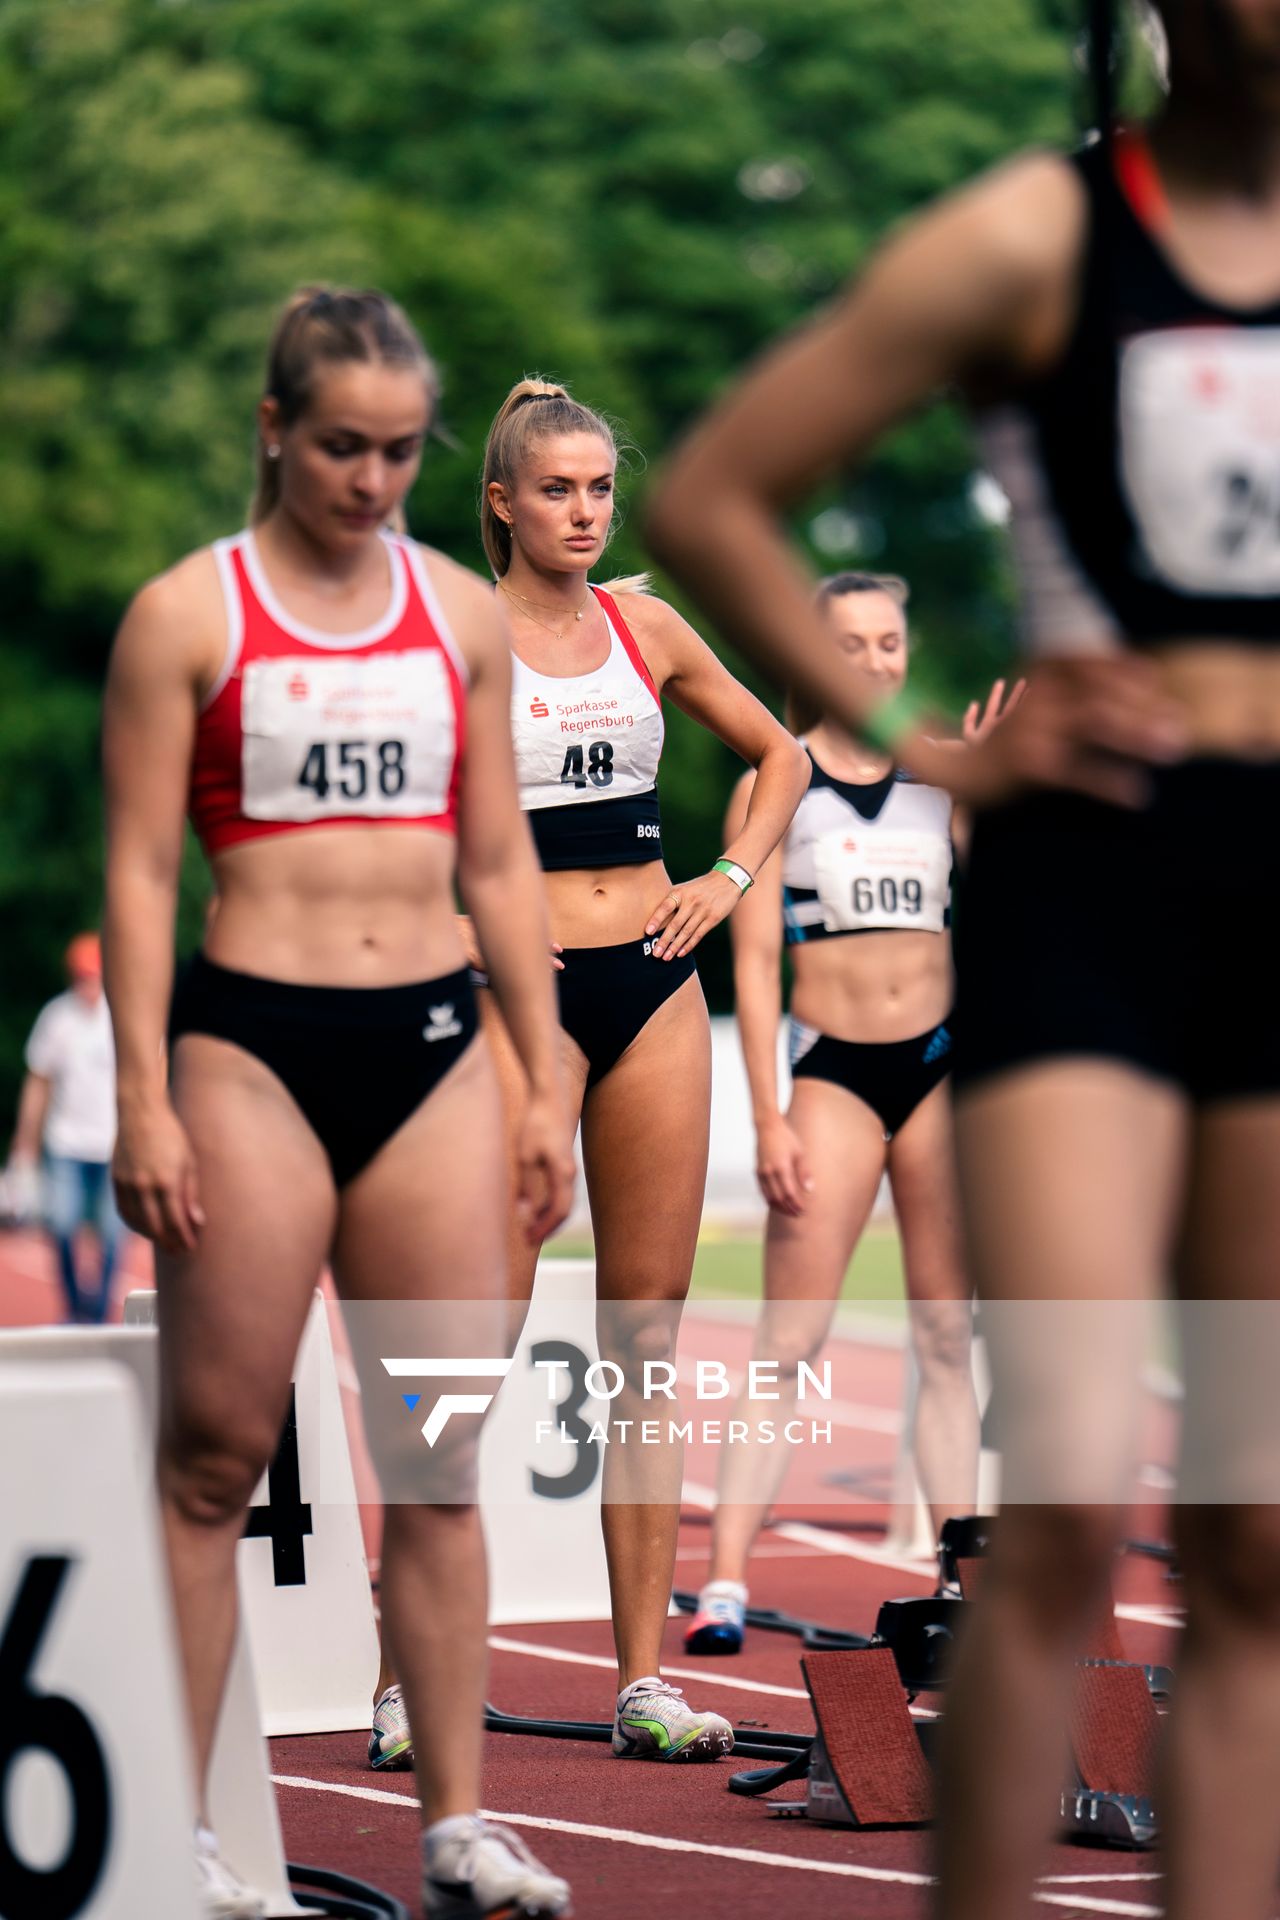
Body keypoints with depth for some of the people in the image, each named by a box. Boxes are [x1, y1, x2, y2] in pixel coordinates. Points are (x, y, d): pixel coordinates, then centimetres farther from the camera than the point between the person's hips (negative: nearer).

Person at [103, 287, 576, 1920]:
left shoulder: (463, 612, 11)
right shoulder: (187, 615, -1)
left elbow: (499, 864, 15)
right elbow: (140, 869, -3)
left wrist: (545, 1082, 11)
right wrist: (144, 1098, -10)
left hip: (433, 1047, 4)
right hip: (254, 1047, -4)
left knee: (441, 1457, 5)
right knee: (214, 1452, -1)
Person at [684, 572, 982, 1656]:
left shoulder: (943, 779, 11)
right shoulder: (772, 786, 2)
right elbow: (755, 961, -2)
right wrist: (768, 1117, -10)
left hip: (941, 1064, 3)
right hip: (832, 1070, -3)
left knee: (947, 1335, 5)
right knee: (790, 1341, -9)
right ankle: (725, 1584, -10)